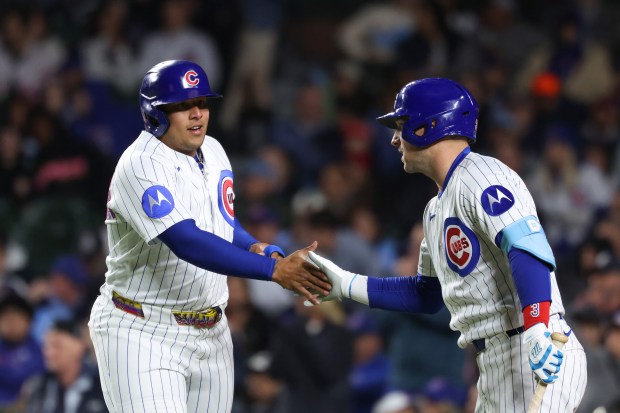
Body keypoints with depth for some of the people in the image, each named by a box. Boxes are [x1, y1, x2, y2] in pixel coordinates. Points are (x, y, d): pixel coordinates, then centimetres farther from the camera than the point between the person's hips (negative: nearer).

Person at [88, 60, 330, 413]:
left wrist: (258, 248, -4)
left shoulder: (212, 152, 7)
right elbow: (188, 244, -30)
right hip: (143, 333, -8)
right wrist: (274, 270, -36)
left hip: (210, 331, 8)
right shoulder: (141, 167, -19)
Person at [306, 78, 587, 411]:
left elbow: (528, 249, -23)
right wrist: (346, 285, 23)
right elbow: (427, 295, 29)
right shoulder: (437, 209, 22)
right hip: (496, 363, 10)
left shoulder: (479, 176, -9)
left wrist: (537, 329, -35)